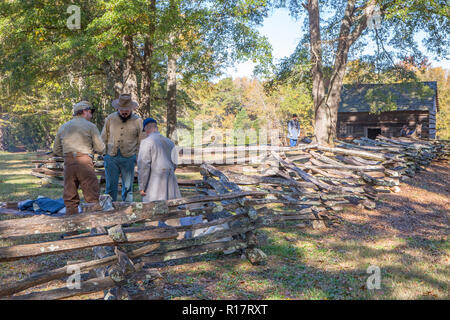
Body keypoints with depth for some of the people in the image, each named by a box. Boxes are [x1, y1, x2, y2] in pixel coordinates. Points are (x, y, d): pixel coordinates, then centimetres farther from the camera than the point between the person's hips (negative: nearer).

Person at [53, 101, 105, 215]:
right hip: (84, 162, -5)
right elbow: (100, 149, -1)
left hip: (68, 163, 5)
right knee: (93, 197, -2)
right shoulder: (90, 126, 2)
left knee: (70, 198, 9)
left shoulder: (63, 127, 18)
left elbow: (56, 150, 20)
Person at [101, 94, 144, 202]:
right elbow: (103, 138, 12)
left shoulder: (137, 121, 3)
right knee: (111, 186, 3)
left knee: (128, 187, 4)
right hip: (111, 157, 1)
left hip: (128, 158, -1)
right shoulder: (110, 118, 6)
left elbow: (141, 142, 7)